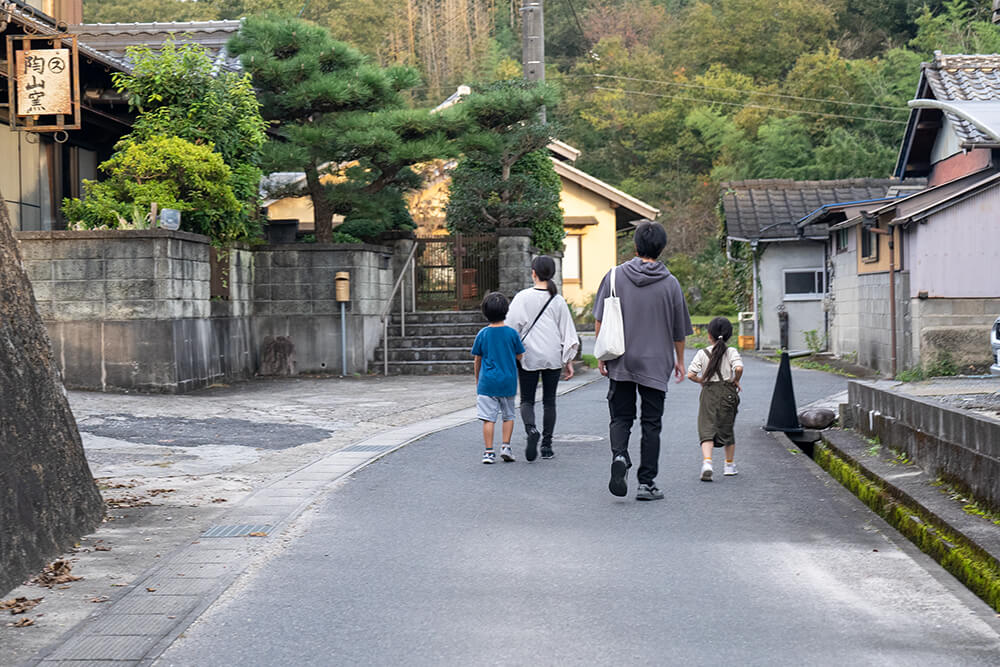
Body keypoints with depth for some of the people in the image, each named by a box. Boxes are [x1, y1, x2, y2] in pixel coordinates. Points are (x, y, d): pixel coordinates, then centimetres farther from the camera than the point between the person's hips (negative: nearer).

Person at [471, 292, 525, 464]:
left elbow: (477, 360, 5)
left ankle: (489, 452, -3)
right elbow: (520, 356, 4)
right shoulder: (512, 333, -3)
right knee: (508, 416, 16)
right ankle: (506, 446, 7)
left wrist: (477, 379, 18)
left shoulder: (483, 334, -3)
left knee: (488, 418, 0)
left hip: (487, 382, -1)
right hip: (508, 382, 1)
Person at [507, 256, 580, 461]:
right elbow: (568, 333, 4)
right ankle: (547, 445, 11)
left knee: (527, 400, 7)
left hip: (528, 357, -2)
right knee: (549, 401, 11)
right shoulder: (558, 301, 1)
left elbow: (511, 328, -5)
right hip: (553, 358, 2)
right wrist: (568, 361, 11)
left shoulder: (522, 297, -6)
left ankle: (531, 429, -21)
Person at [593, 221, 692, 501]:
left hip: (620, 364, 1)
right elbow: (679, 331, 6)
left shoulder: (615, 276, -2)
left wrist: (602, 355, 9)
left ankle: (619, 456, -16)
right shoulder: (670, 283, -3)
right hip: (656, 364, -1)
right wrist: (679, 361, 20)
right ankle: (646, 483, 6)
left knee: (620, 418, 12)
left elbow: (599, 322, -1)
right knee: (651, 423, 6)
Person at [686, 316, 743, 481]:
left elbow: (690, 374, -6)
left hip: (708, 393, -1)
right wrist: (736, 381, -2)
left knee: (707, 429, -4)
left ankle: (707, 463, -26)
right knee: (727, 429, 16)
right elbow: (739, 368, -21)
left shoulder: (702, 353, 0)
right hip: (727, 392, 1)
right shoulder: (731, 352, -3)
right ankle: (730, 465, 30)